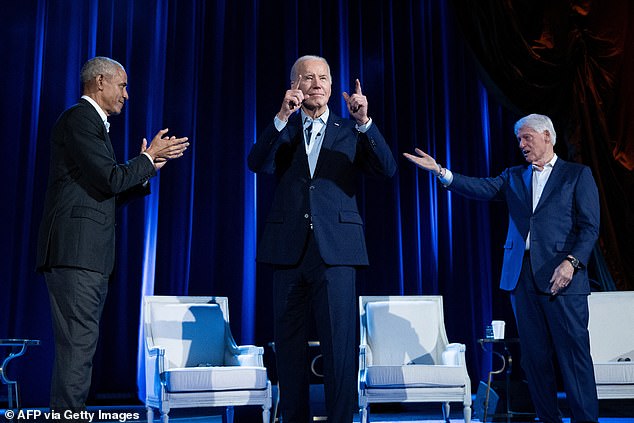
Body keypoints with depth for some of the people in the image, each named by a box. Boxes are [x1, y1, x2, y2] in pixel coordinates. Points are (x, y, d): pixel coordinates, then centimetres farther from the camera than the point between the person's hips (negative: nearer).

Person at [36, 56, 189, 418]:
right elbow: (112, 179, -16)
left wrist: (147, 169, 14)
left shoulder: (95, 124, 24)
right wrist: (148, 158, -2)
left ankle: (70, 412, 15)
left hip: (90, 255, 10)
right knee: (78, 344, -11)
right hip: (75, 252, -10)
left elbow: (110, 193, 22)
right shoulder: (79, 119, -7)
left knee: (81, 344, 10)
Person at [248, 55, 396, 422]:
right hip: (290, 250, 2)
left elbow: (387, 169, -3)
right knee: (290, 346, 8)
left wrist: (364, 122, -17)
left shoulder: (350, 132, 11)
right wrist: (282, 117, -17)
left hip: (335, 250, -1)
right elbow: (257, 164, -6)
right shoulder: (282, 131, 13)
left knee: (341, 346, -6)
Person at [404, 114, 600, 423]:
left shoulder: (577, 174, 7)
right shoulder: (514, 177, 18)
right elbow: (482, 188, 0)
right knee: (535, 356, 7)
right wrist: (441, 171, -13)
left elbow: (590, 226, 0)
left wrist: (571, 261, -15)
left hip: (560, 276, -4)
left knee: (573, 354, -5)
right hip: (522, 276, 4)